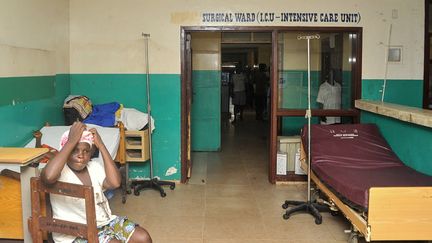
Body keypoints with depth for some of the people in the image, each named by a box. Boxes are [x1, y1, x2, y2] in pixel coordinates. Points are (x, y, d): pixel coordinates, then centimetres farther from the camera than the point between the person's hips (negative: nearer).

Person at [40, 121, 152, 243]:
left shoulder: (94, 167, 7)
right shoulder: (60, 170, -10)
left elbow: (115, 182, -12)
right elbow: (48, 177, -36)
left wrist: (100, 145, -10)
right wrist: (71, 141, -28)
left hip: (104, 221, 6)